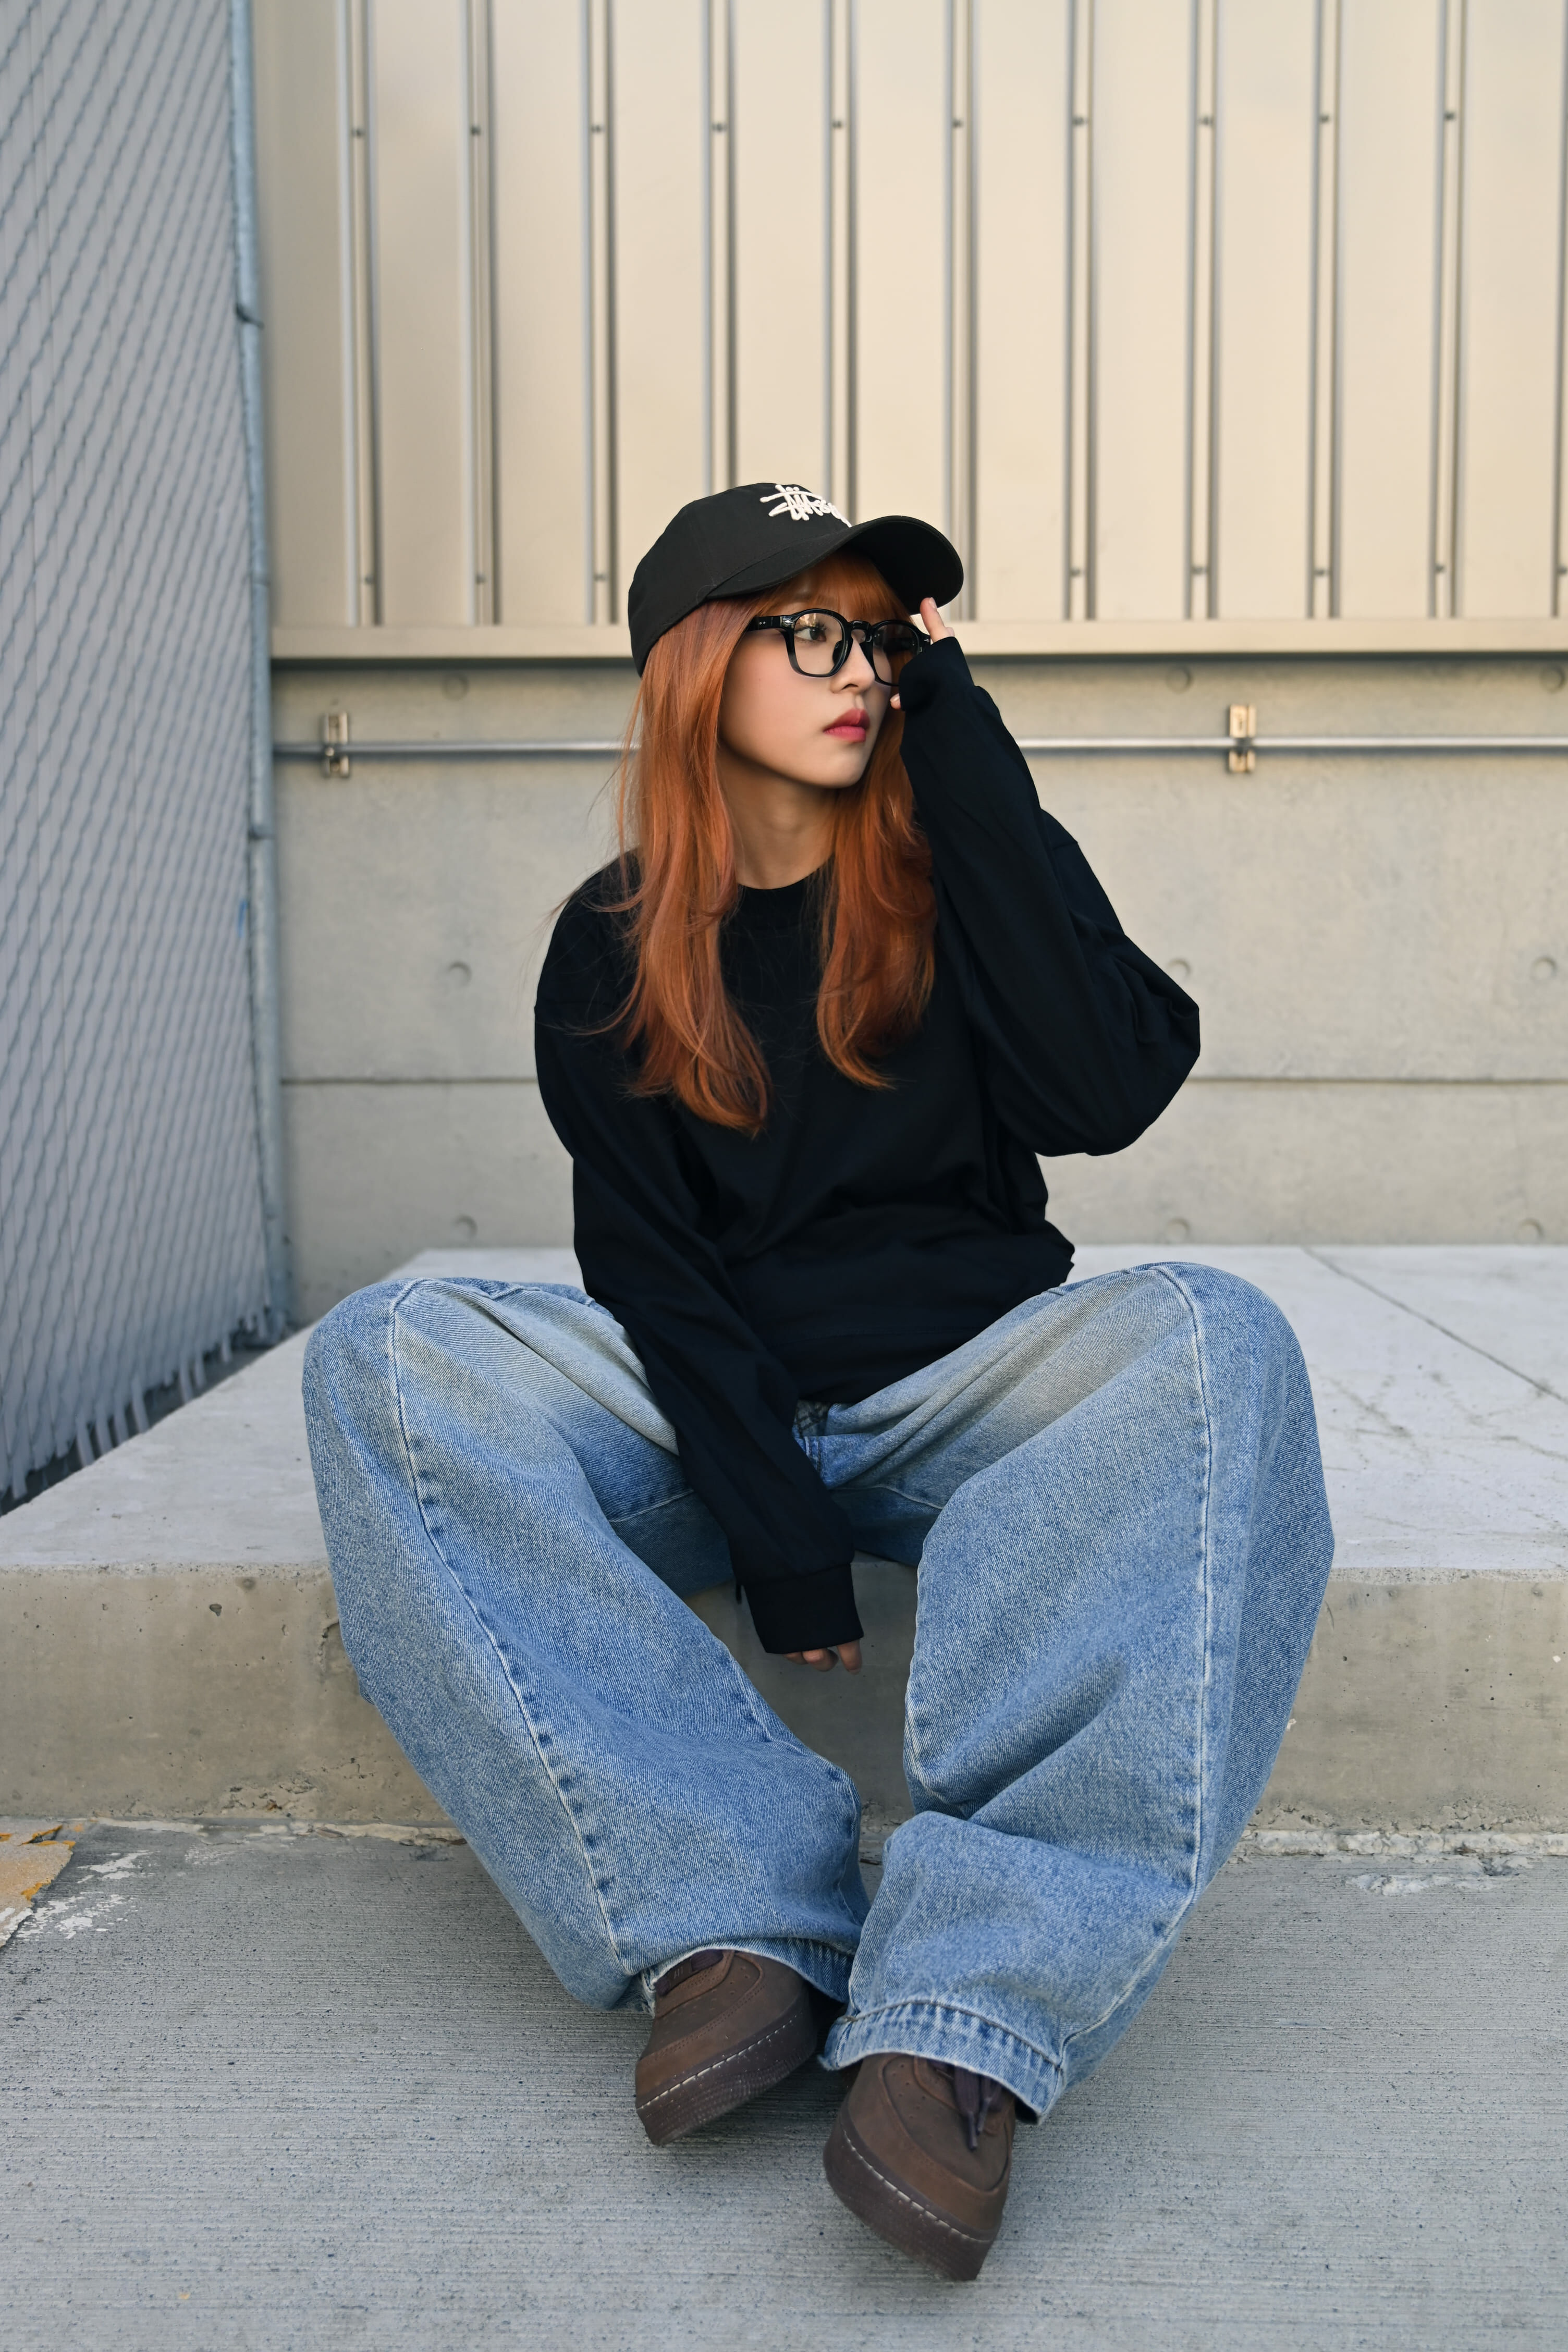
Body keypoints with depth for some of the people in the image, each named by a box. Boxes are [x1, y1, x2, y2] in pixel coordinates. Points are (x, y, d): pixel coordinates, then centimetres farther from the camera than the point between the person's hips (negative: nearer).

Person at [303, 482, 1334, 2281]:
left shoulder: (954, 874, 3)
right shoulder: (611, 950, 3)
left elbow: (1108, 1090, -16)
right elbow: (647, 1265, -3)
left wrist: (962, 748, -10)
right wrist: (774, 1538, -17)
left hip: (964, 1392, 0)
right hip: (709, 1416, 1)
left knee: (1216, 1345, -30)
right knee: (386, 1358, -22)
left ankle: (970, 2017, -38)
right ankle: (738, 1920, -30)